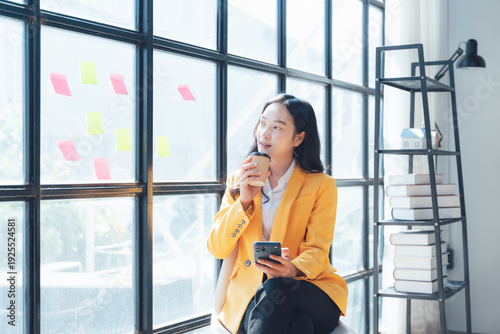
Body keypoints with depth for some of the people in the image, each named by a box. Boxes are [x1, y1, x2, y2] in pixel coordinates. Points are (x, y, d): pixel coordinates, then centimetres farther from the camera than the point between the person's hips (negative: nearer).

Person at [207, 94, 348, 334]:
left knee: (276, 289, -36)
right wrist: (244, 201, -11)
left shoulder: (321, 185, 6)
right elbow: (216, 248, 3)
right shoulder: (238, 181, 13)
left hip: (310, 290, 0)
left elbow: (317, 251, -3)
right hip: (248, 294, 0)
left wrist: (293, 269, -27)